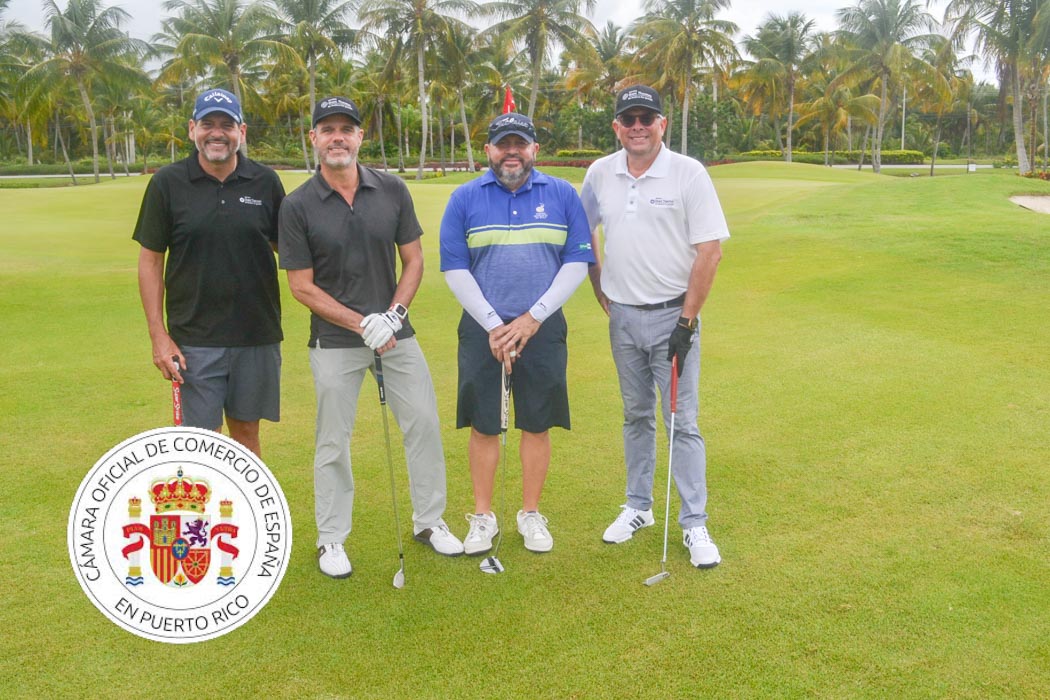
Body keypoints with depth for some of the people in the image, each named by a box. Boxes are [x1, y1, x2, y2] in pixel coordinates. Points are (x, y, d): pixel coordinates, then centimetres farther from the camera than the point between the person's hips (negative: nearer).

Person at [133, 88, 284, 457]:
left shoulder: (266, 182, 2)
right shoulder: (167, 183, -1)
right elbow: (150, 260, 1)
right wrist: (158, 334, -5)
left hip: (257, 334, 2)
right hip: (194, 339, -1)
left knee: (246, 432, 13)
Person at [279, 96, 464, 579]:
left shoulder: (392, 191, -1)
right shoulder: (298, 207, -8)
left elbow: (413, 260, 4)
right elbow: (302, 287, -7)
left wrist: (393, 314, -11)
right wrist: (362, 325, -15)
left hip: (396, 333, 3)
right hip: (335, 342, -2)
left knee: (424, 424, 7)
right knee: (333, 442, 6)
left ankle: (429, 521, 26)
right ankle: (331, 538, 23)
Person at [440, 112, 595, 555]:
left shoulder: (563, 195, 3)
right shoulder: (465, 199, 2)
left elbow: (577, 261, 0)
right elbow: (455, 269, 0)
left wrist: (533, 317, -8)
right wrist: (493, 325, -8)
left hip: (542, 328, 0)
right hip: (482, 330, 0)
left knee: (537, 426, 7)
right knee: (483, 426, 5)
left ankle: (531, 514, 23)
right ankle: (483, 517, 20)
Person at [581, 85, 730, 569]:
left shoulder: (689, 173, -8)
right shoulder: (600, 174, 4)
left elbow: (710, 250, -10)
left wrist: (687, 320, -14)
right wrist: (601, 295, 11)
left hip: (672, 315, -4)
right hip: (623, 316, 4)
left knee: (682, 422, -2)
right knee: (636, 416, 15)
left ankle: (694, 524, 8)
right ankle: (638, 507, 28)